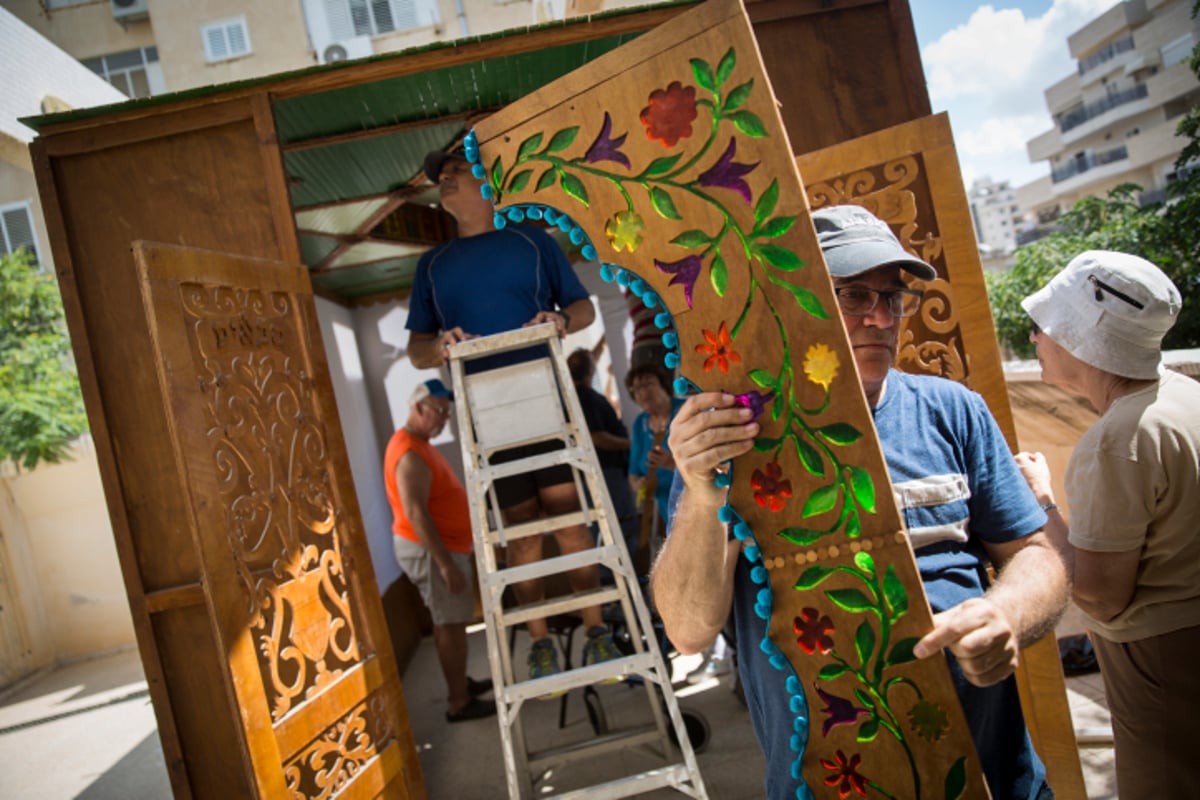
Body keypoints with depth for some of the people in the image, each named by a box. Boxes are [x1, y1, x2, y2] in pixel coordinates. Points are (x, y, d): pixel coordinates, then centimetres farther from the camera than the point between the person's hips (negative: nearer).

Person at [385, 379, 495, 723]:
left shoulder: (418, 444, 12)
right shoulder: (410, 453, -21)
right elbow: (415, 513, -26)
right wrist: (445, 563, -26)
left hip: (440, 546, 10)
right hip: (428, 550, -10)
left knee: (447, 621, 18)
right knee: (451, 623, -3)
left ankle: (460, 682, 31)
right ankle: (459, 702, 6)